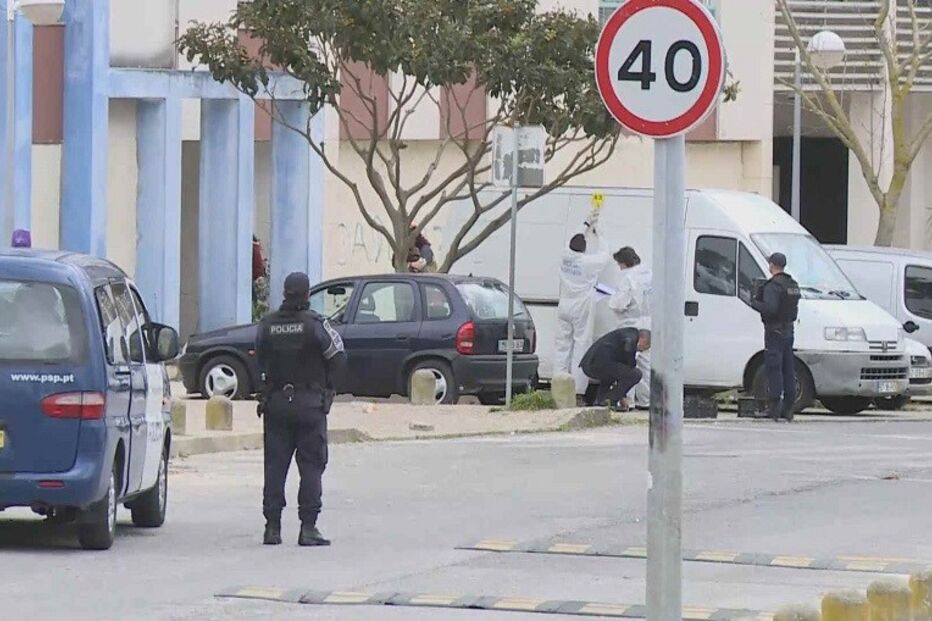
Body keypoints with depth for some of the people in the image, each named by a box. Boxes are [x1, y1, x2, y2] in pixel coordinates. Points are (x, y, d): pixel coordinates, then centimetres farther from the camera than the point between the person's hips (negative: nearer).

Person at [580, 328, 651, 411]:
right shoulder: (633, 334, 3)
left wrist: (622, 397, 34)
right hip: (600, 363, -10)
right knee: (636, 375, -6)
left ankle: (600, 400, 21)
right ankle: (612, 401, -1)